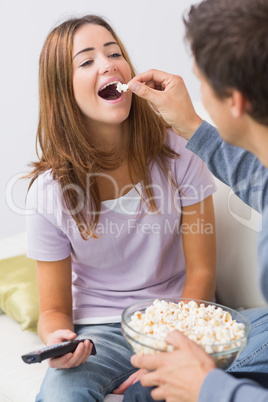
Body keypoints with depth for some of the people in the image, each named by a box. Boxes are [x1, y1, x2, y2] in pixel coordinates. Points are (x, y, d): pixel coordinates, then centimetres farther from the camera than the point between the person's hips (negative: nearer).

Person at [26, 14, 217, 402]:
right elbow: (55, 308, -1)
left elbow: (201, 272, -5)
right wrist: (58, 339, -25)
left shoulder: (176, 151, -9)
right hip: (101, 327, 0)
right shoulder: (50, 191, -10)